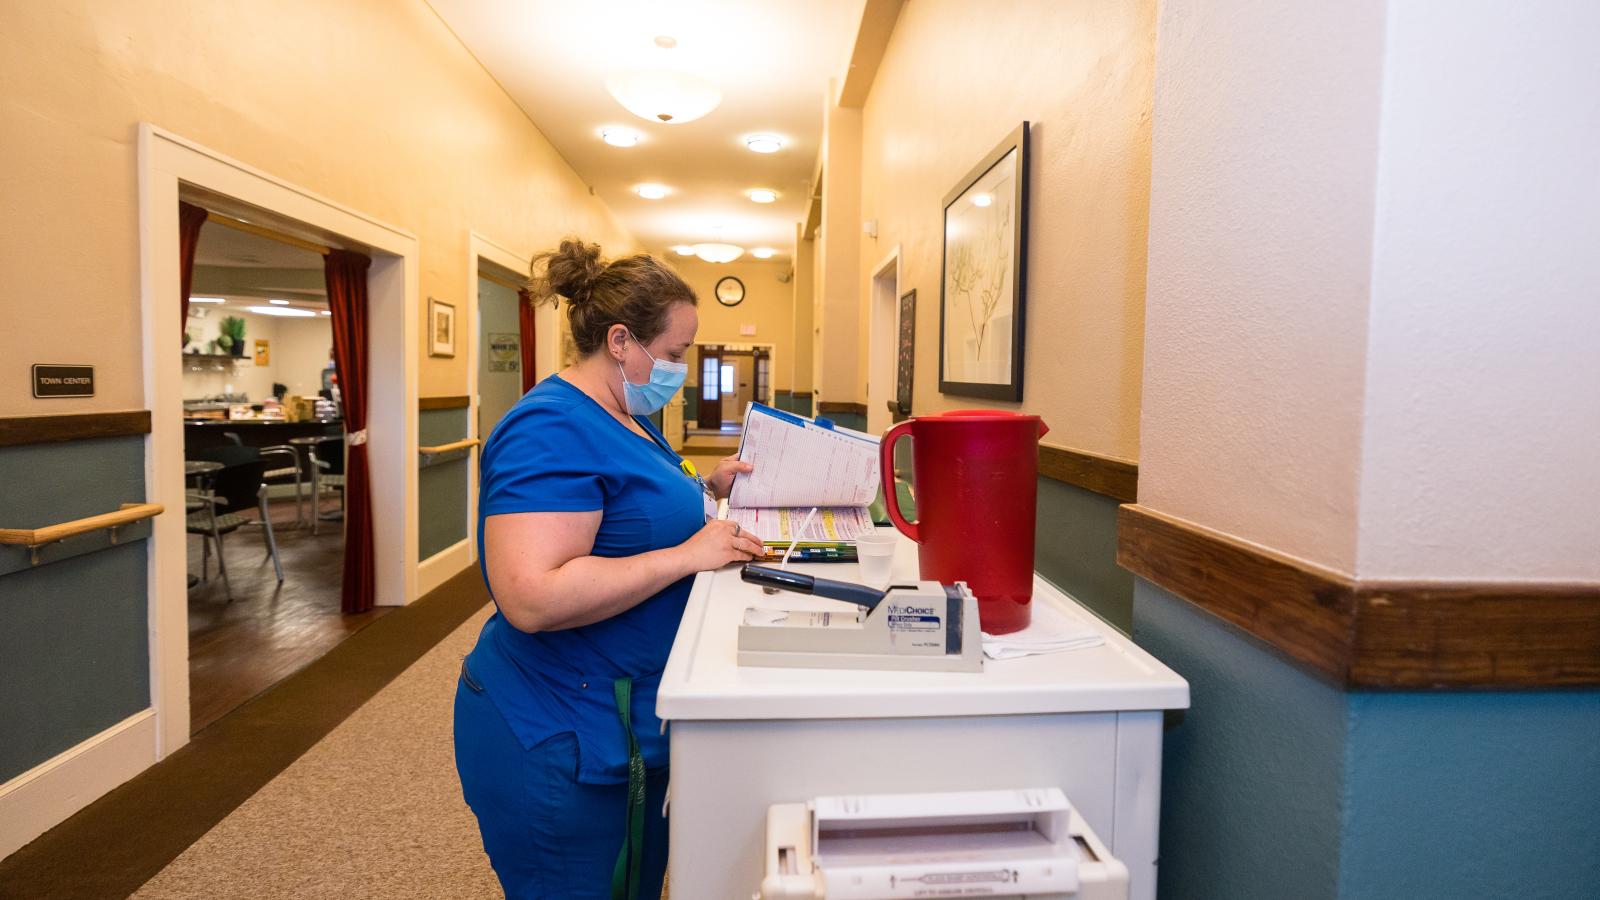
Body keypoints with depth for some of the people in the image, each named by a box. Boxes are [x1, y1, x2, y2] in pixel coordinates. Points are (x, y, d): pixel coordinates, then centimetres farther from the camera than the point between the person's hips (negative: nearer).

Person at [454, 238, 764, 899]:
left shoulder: (623, 417, 8)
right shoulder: (552, 429, -23)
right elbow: (532, 598, -32)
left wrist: (705, 488, 6)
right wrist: (686, 555, -27)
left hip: (626, 723, 9)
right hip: (564, 746, -9)